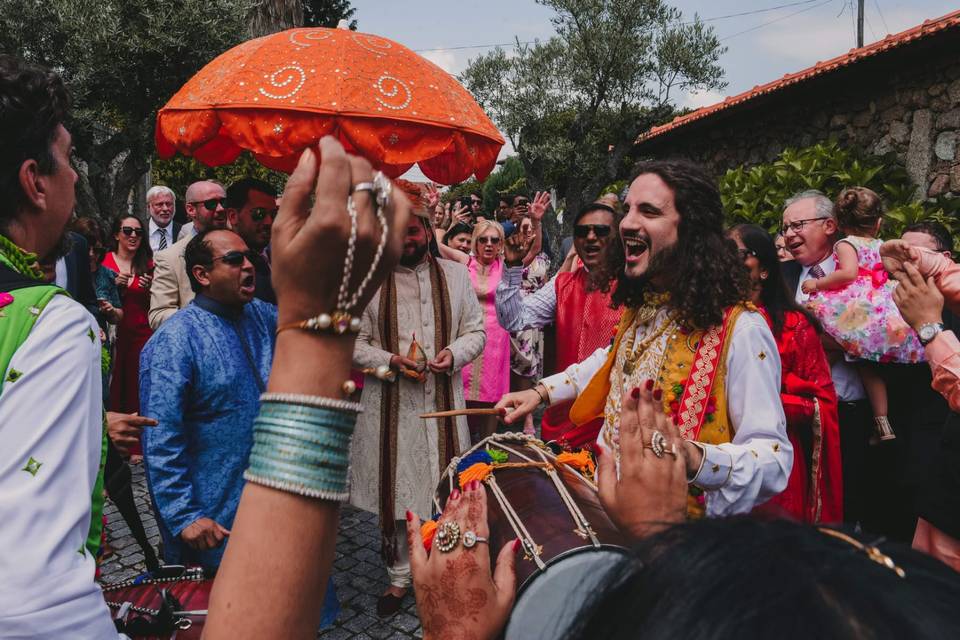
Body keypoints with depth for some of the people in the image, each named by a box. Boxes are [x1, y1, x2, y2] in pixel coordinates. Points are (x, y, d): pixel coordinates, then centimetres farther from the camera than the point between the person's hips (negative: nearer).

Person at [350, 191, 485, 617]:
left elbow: (476, 331, 10)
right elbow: (354, 342, 2)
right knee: (394, 490, 7)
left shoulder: (455, 276, 7)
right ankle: (399, 576, 27)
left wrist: (454, 354, -10)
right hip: (391, 404, -1)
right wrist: (389, 361, -13)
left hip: (444, 402, 1)